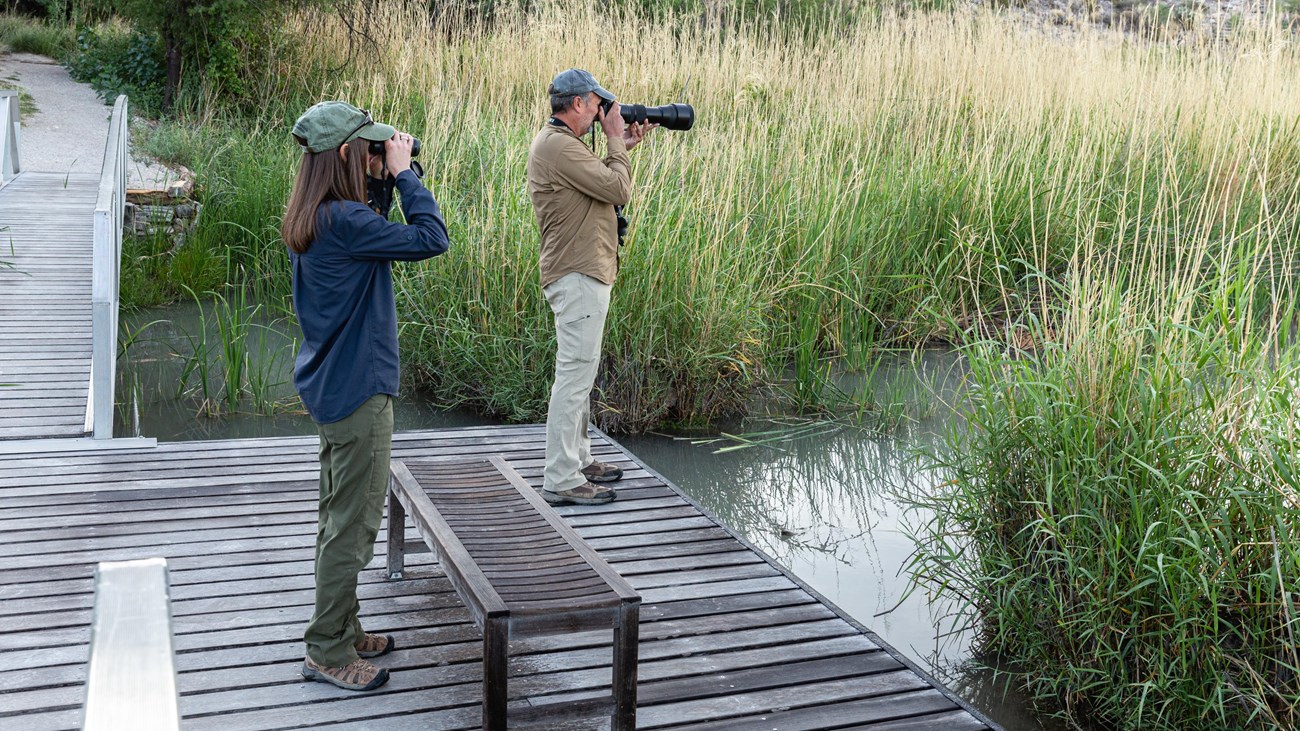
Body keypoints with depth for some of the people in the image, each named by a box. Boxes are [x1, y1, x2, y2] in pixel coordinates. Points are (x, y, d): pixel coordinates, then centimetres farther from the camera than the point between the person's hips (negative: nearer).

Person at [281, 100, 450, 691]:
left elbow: (372, 241, 15)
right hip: (357, 391, -10)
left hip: (330, 385, 10)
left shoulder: (310, 219, 7)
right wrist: (404, 173, -14)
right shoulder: (344, 221, -23)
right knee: (352, 525, 0)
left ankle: (341, 632, 32)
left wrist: (383, 193, 3)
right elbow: (431, 239, -25)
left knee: (340, 518, 19)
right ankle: (328, 653, 11)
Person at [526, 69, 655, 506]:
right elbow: (619, 190, -18)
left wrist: (622, 148, 12)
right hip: (577, 277, -11)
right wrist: (614, 141, -6)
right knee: (575, 375, -9)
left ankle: (576, 459, 30)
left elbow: (605, 185, 20)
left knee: (579, 374, 19)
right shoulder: (559, 145, -17)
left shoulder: (557, 142, 17)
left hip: (581, 275, 11)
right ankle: (561, 480, -5)